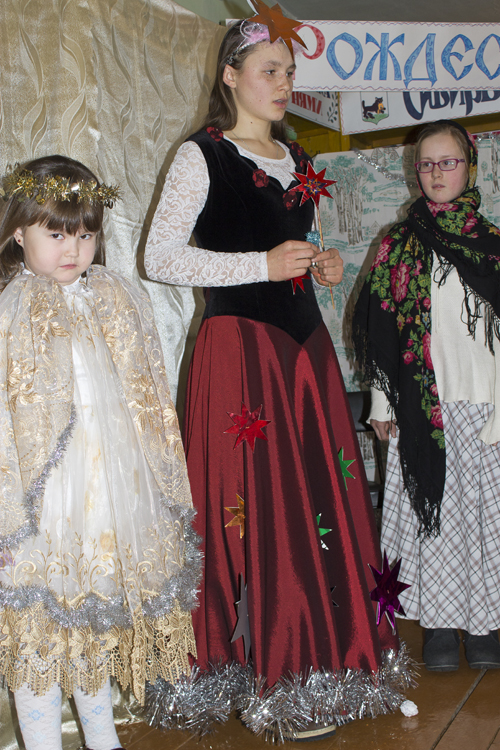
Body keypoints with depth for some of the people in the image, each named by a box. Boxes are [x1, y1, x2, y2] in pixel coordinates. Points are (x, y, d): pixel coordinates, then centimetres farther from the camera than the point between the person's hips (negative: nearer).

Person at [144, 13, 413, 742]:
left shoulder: (296, 160, 18)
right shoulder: (201, 155, -3)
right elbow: (160, 257, -11)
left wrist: (321, 267, 7)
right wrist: (264, 265, -16)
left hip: (304, 342, 7)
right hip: (240, 347, -7)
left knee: (322, 497, 4)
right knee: (261, 507, -6)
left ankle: (326, 659, 16)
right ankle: (276, 681, 6)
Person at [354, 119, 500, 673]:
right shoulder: (398, 247, 6)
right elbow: (381, 330, 7)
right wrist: (382, 403, 3)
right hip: (420, 406, 0)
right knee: (430, 508, 4)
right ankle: (439, 625, 15)